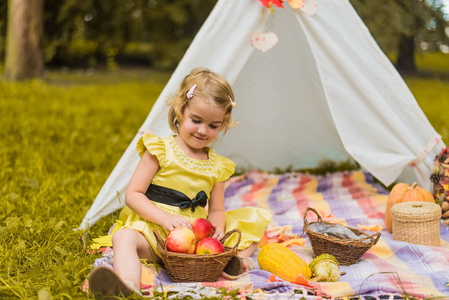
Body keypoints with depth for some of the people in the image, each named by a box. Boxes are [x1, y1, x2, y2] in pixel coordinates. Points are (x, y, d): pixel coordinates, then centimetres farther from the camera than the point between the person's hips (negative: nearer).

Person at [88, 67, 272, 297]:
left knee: (258, 218, 0)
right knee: (124, 237, -36)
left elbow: (216, 210, 14)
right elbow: (133, 195, -7)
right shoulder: (161, 151, -2)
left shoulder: (216, 166, 10)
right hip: (153, 231, -4)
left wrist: (217, 227, -11)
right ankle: (127, 288, -64)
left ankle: (236, 258, -25)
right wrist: (165, 219, -22)